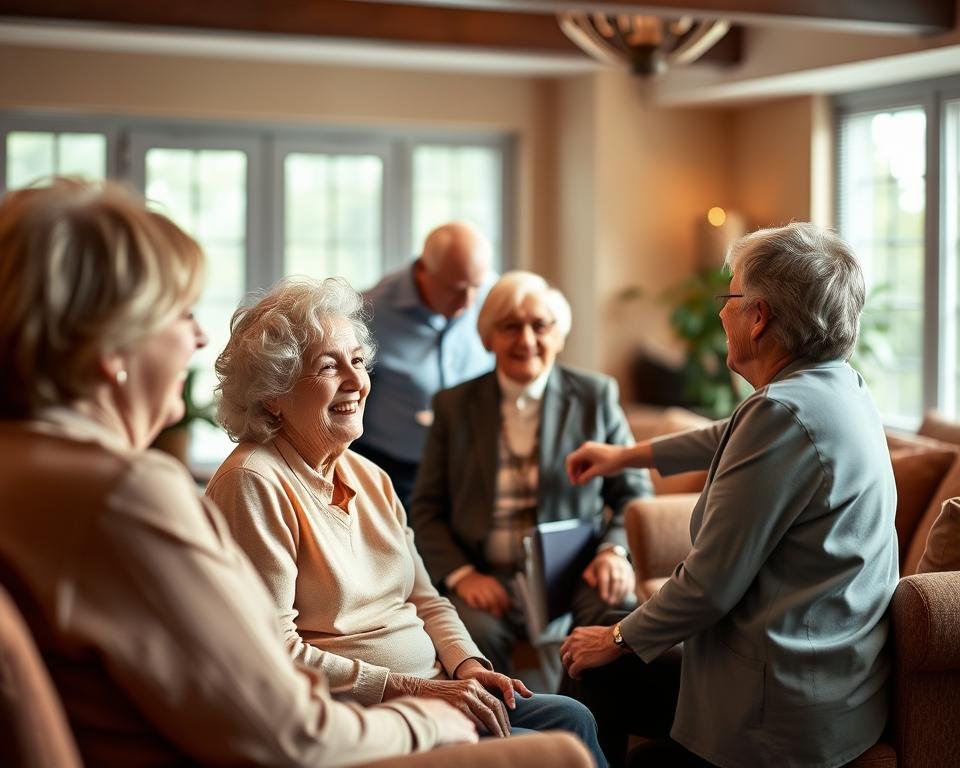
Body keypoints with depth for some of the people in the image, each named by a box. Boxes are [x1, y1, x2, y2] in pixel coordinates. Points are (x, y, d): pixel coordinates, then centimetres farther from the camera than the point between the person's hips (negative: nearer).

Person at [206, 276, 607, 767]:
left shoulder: (370, 478, 15)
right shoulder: (254, 482, -13)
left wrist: (466, 665, -4)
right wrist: (411, 689, -20)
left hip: (433, 690, 8)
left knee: (572, 718, -8)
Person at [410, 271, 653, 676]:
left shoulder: (595, 395, 10)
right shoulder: (454, 404, 10)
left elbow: (634, 491, 11)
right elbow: (426, 507, 9)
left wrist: (615, 550, -9)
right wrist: (461, 574, -8)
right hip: (488, 578, 0)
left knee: (620, 613, -32)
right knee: (474, 633, -33)